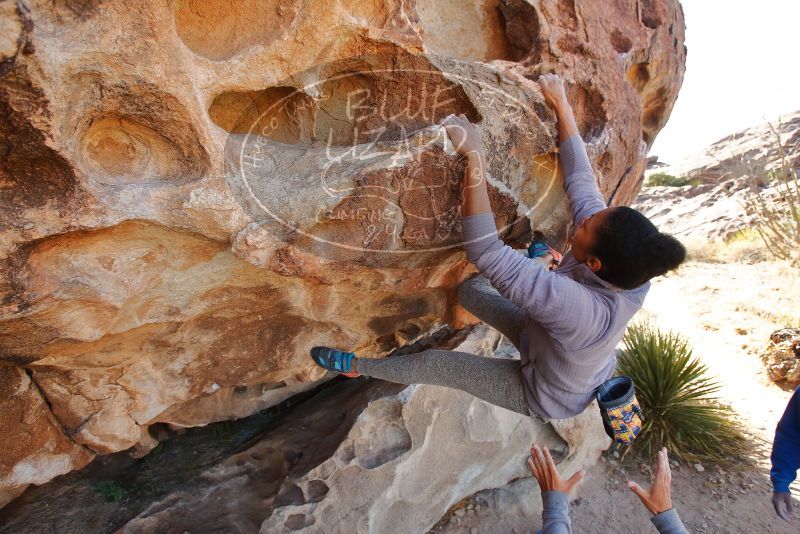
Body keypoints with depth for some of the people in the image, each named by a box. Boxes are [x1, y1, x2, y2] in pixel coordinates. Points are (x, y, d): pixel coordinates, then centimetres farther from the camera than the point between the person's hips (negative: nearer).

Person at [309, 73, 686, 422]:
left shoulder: (578, 306, -47)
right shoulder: (622, 277, -25)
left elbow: (485, 252, -51)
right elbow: (581, 179, -17)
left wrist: (475, 160, -50)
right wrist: (561, 105, -11)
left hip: (549, 398, -6)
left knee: (434, 364, -2)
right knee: (469, 292, 13)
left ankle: (356, 366, 22)